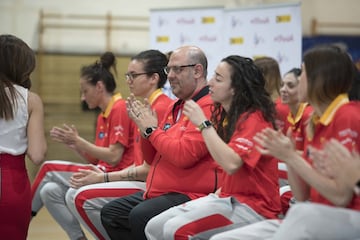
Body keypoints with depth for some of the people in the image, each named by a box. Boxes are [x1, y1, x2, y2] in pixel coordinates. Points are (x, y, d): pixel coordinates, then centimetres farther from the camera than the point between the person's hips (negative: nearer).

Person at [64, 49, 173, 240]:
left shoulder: (160, 109, -17)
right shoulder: (151, 107, 13)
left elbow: (150, 169, -16)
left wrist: (103, 178, -9)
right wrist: (103, 174, 4)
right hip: (144, 181, 10)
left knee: (84, 198, -17)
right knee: (74, 195, 5)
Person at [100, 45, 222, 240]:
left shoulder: (208, 107, -15)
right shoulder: (175, 108, 15)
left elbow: (183, 155, -24)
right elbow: (152, 159, 20)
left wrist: (152, 129, -10)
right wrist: (144, 126, 2)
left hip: (190, 195, -10)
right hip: (157, 192, 10)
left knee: (140, 216, -30)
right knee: (110, 213, 5)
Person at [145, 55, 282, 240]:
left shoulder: (254, 119, -16)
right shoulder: (230, 116, 12)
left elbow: (231, 164, -32)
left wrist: (204, 124, -24)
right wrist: (219, 192, 5)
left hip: (252, 207, -9)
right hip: (230, 197, 9)